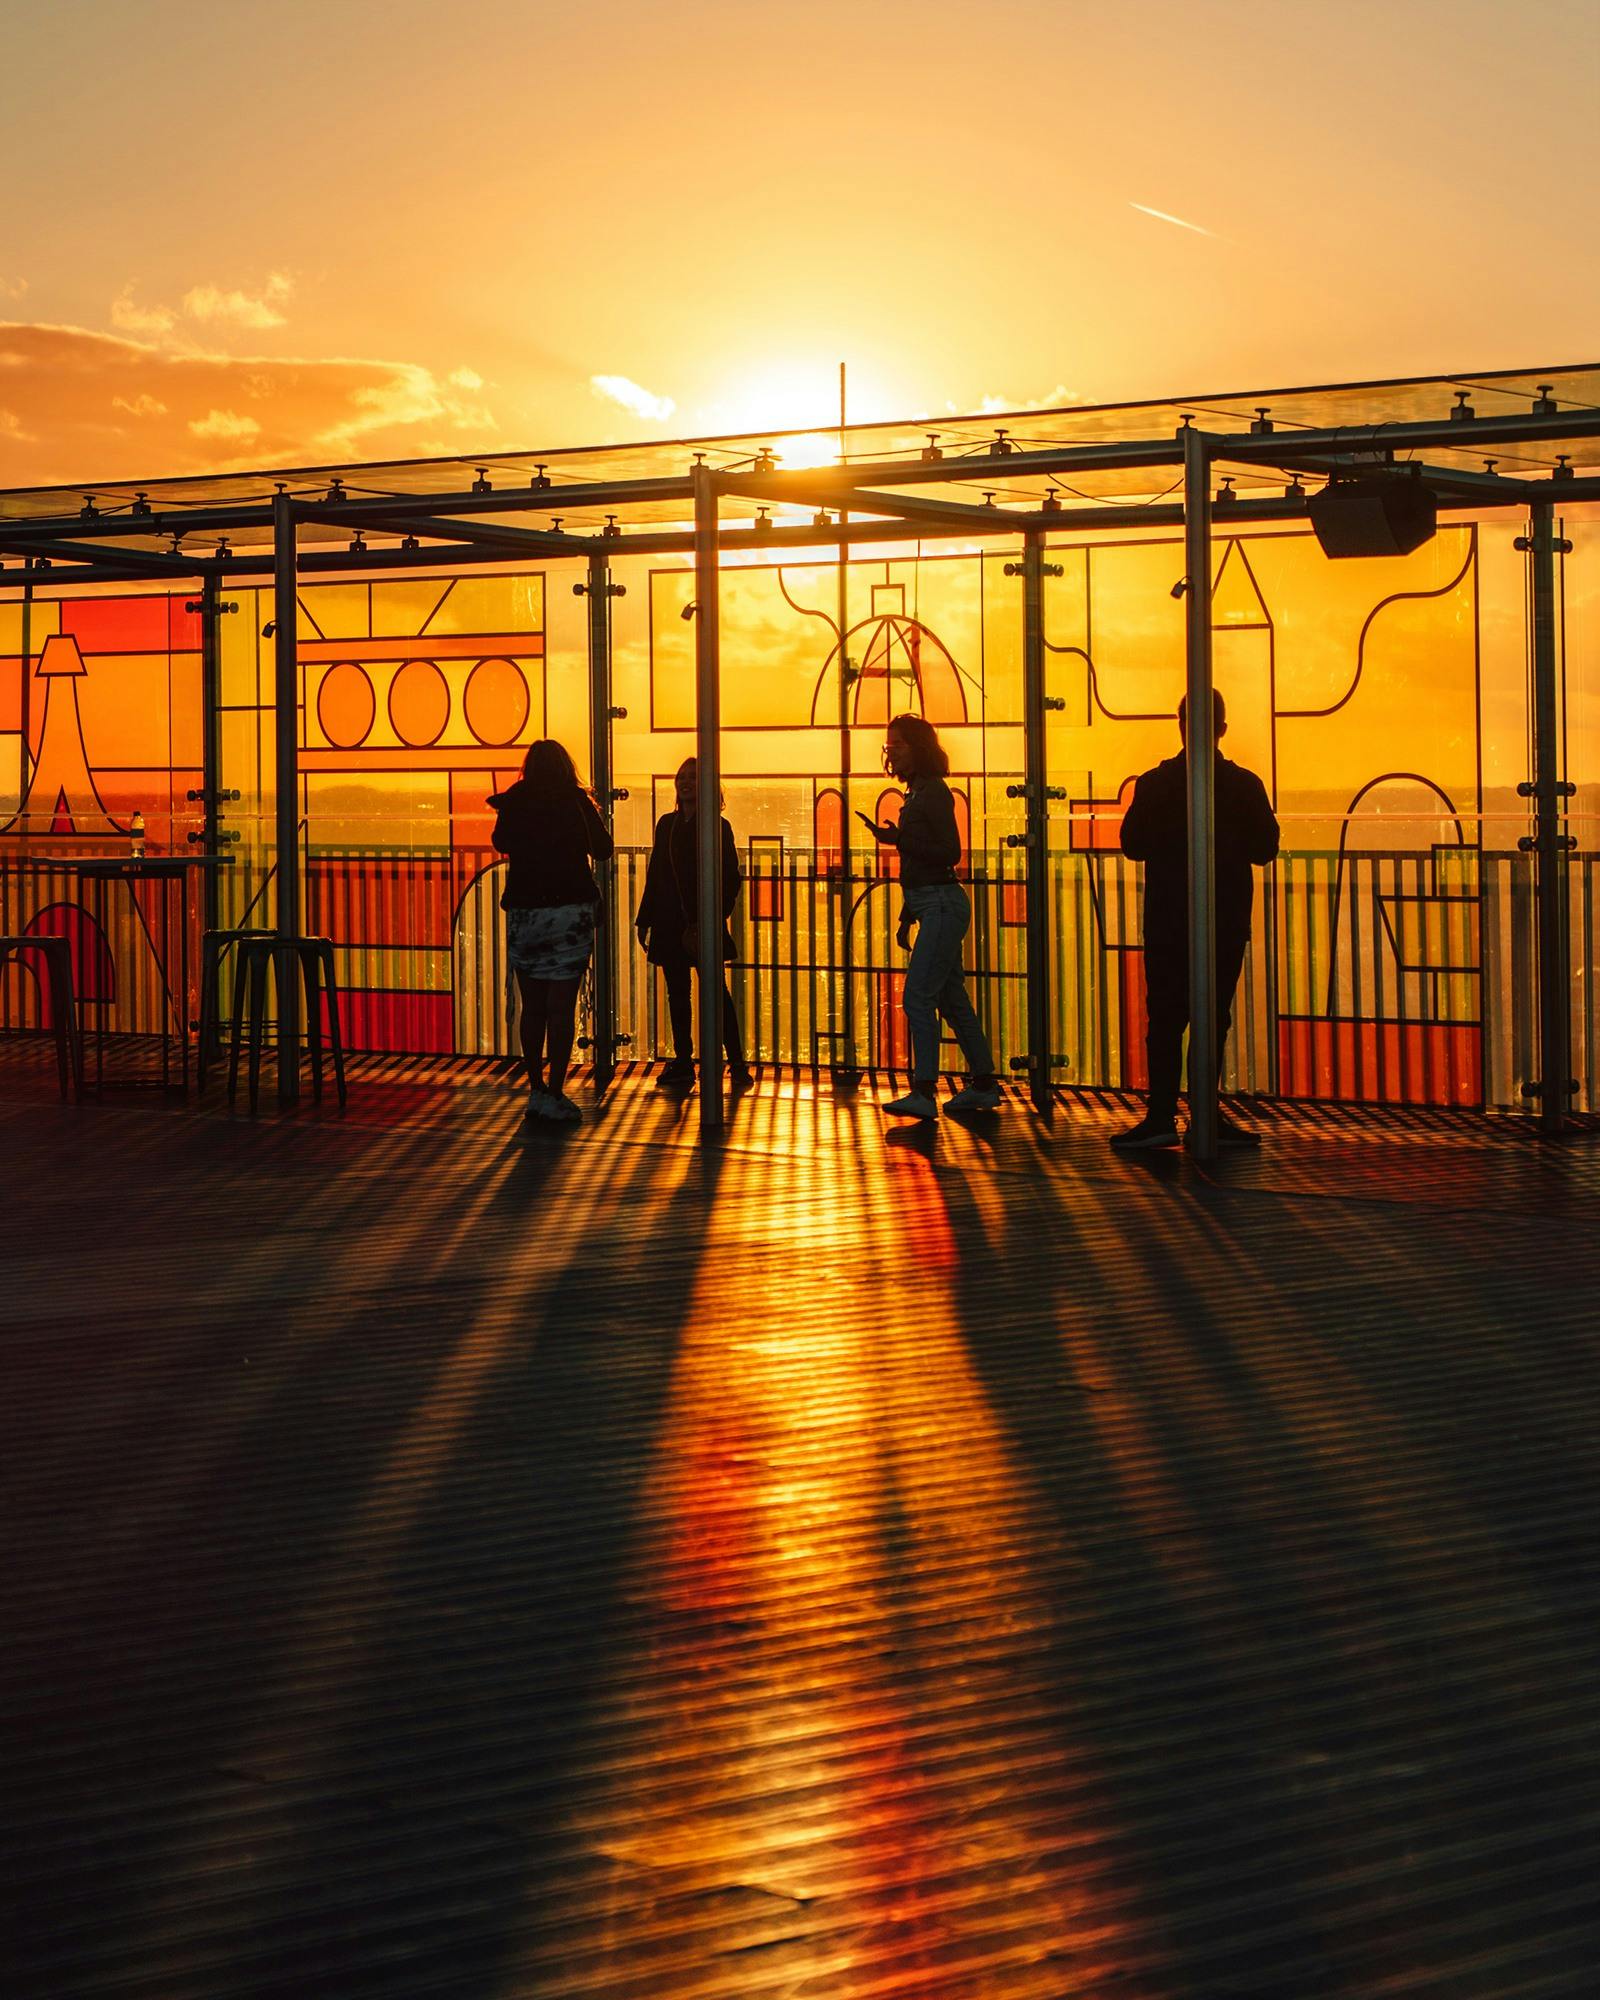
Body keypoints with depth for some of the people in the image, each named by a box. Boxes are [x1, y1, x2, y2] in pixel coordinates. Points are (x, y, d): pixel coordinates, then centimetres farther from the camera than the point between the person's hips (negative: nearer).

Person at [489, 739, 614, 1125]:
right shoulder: (576, 803, -2)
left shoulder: (513, 805, 2)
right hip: (570, 911, -2)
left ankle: (536, 1090, 13)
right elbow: (602, 849, 10)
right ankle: (554, 1096, -7)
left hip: (523, 914, 2)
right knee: (561, 1008, -3)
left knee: (532, 1008, 11)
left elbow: (501, 844, 19)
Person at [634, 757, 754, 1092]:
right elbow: (654, 874, 16)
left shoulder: (717, 826, -2)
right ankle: (682, 1062, 12)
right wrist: (645, 920, 11)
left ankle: (737, 1064, -5)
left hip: (701, 923, -5)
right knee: (677, 992, 8)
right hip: (670, 923, 6)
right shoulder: (666, 824, 14)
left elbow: (730, 879, -5)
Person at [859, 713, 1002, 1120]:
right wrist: (906, 917, 23)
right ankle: (984, 1085, 20)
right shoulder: (918, 794, 17)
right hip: (933, 906, 10)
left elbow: (950, 853, -20)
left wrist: (898, 839, -26)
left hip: (942, 905, -10)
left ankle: (923, 1093, -18)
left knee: (918, 996, -14)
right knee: (951, 999, 13)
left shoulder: (934, 793, -12)